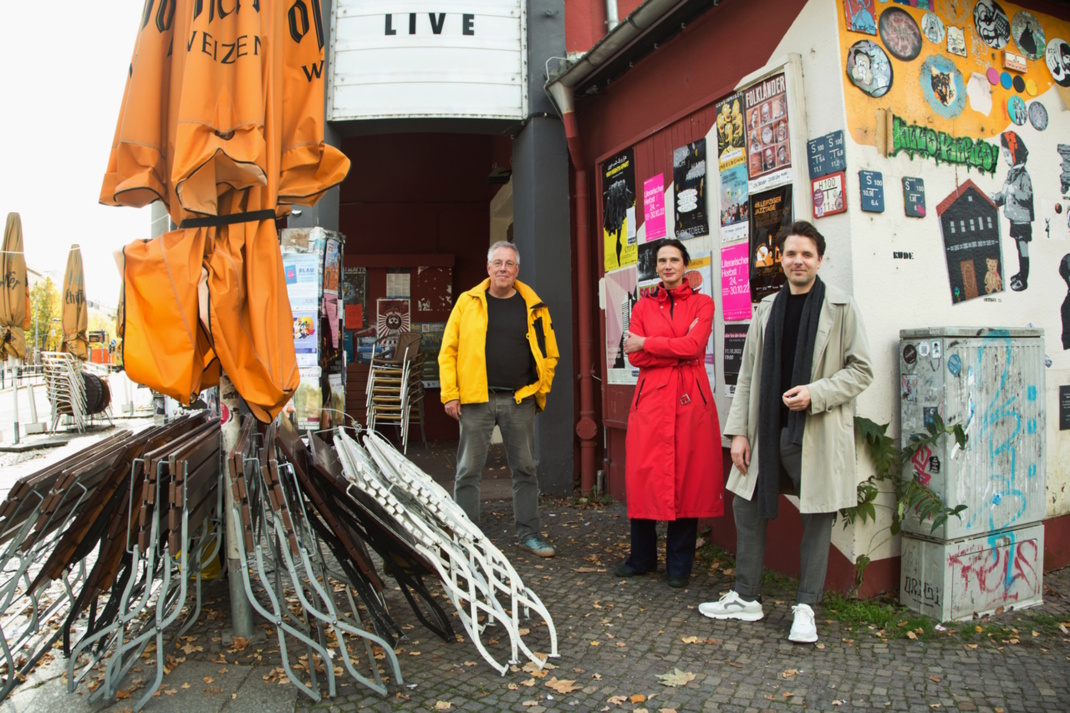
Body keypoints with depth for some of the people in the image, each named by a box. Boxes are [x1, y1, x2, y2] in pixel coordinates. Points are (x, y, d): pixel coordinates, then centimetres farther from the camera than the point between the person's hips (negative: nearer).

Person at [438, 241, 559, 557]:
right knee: (468, 471, 4)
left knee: (525, 469, 9)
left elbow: (549, 353, 12)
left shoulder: (533, 306, 6)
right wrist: (450, 394, -5)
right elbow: (448, 350, 2)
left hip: (520, 401, 2)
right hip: (476, 400, -1)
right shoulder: (468, 302, 3)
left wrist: (541, 389, 2)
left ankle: (528, 533, 22)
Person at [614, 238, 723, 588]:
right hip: (651, 397, 1)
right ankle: (642, 557, 18)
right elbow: (635, 357, 0)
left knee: (688, 475, 1)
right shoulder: (643, 307, 12)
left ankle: (679, 565, 15)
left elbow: (694, 346, -10)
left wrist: (647, 343, -4)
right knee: (644, 476, 1)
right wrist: (677, 350, -8)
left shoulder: (702, 303, 8)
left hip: (690, 400, -1)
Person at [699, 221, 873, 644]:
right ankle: (746, 598, 25)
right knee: (747, 508, 9)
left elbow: (862, 370, -2)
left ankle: (806, 608, 20)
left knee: (817, 518, 4)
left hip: (818, 434, -4)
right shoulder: (766, 310, 11)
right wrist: (739, 431, 3)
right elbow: (748, 376, 9)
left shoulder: (840, 308, -1)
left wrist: (815, 393, -16)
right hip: (768, 431, 4)